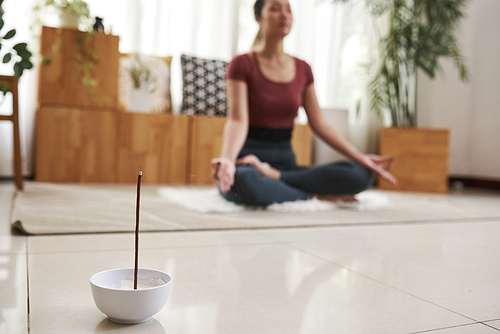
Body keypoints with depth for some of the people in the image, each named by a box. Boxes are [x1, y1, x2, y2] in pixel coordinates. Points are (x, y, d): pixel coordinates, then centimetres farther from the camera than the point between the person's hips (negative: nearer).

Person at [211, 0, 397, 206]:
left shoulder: (302, 69, 13)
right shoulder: (242, 65, -2)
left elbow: (319, 124, 9)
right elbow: (237, 120, -15)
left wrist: (360, 157, 1)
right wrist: (227, 159, -35)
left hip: (285, 162, 5)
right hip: (247, 162, -4)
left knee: (360, 175, -18)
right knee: (245, 181, -43)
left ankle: (272, 175, -18)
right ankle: (315, 194, -18)